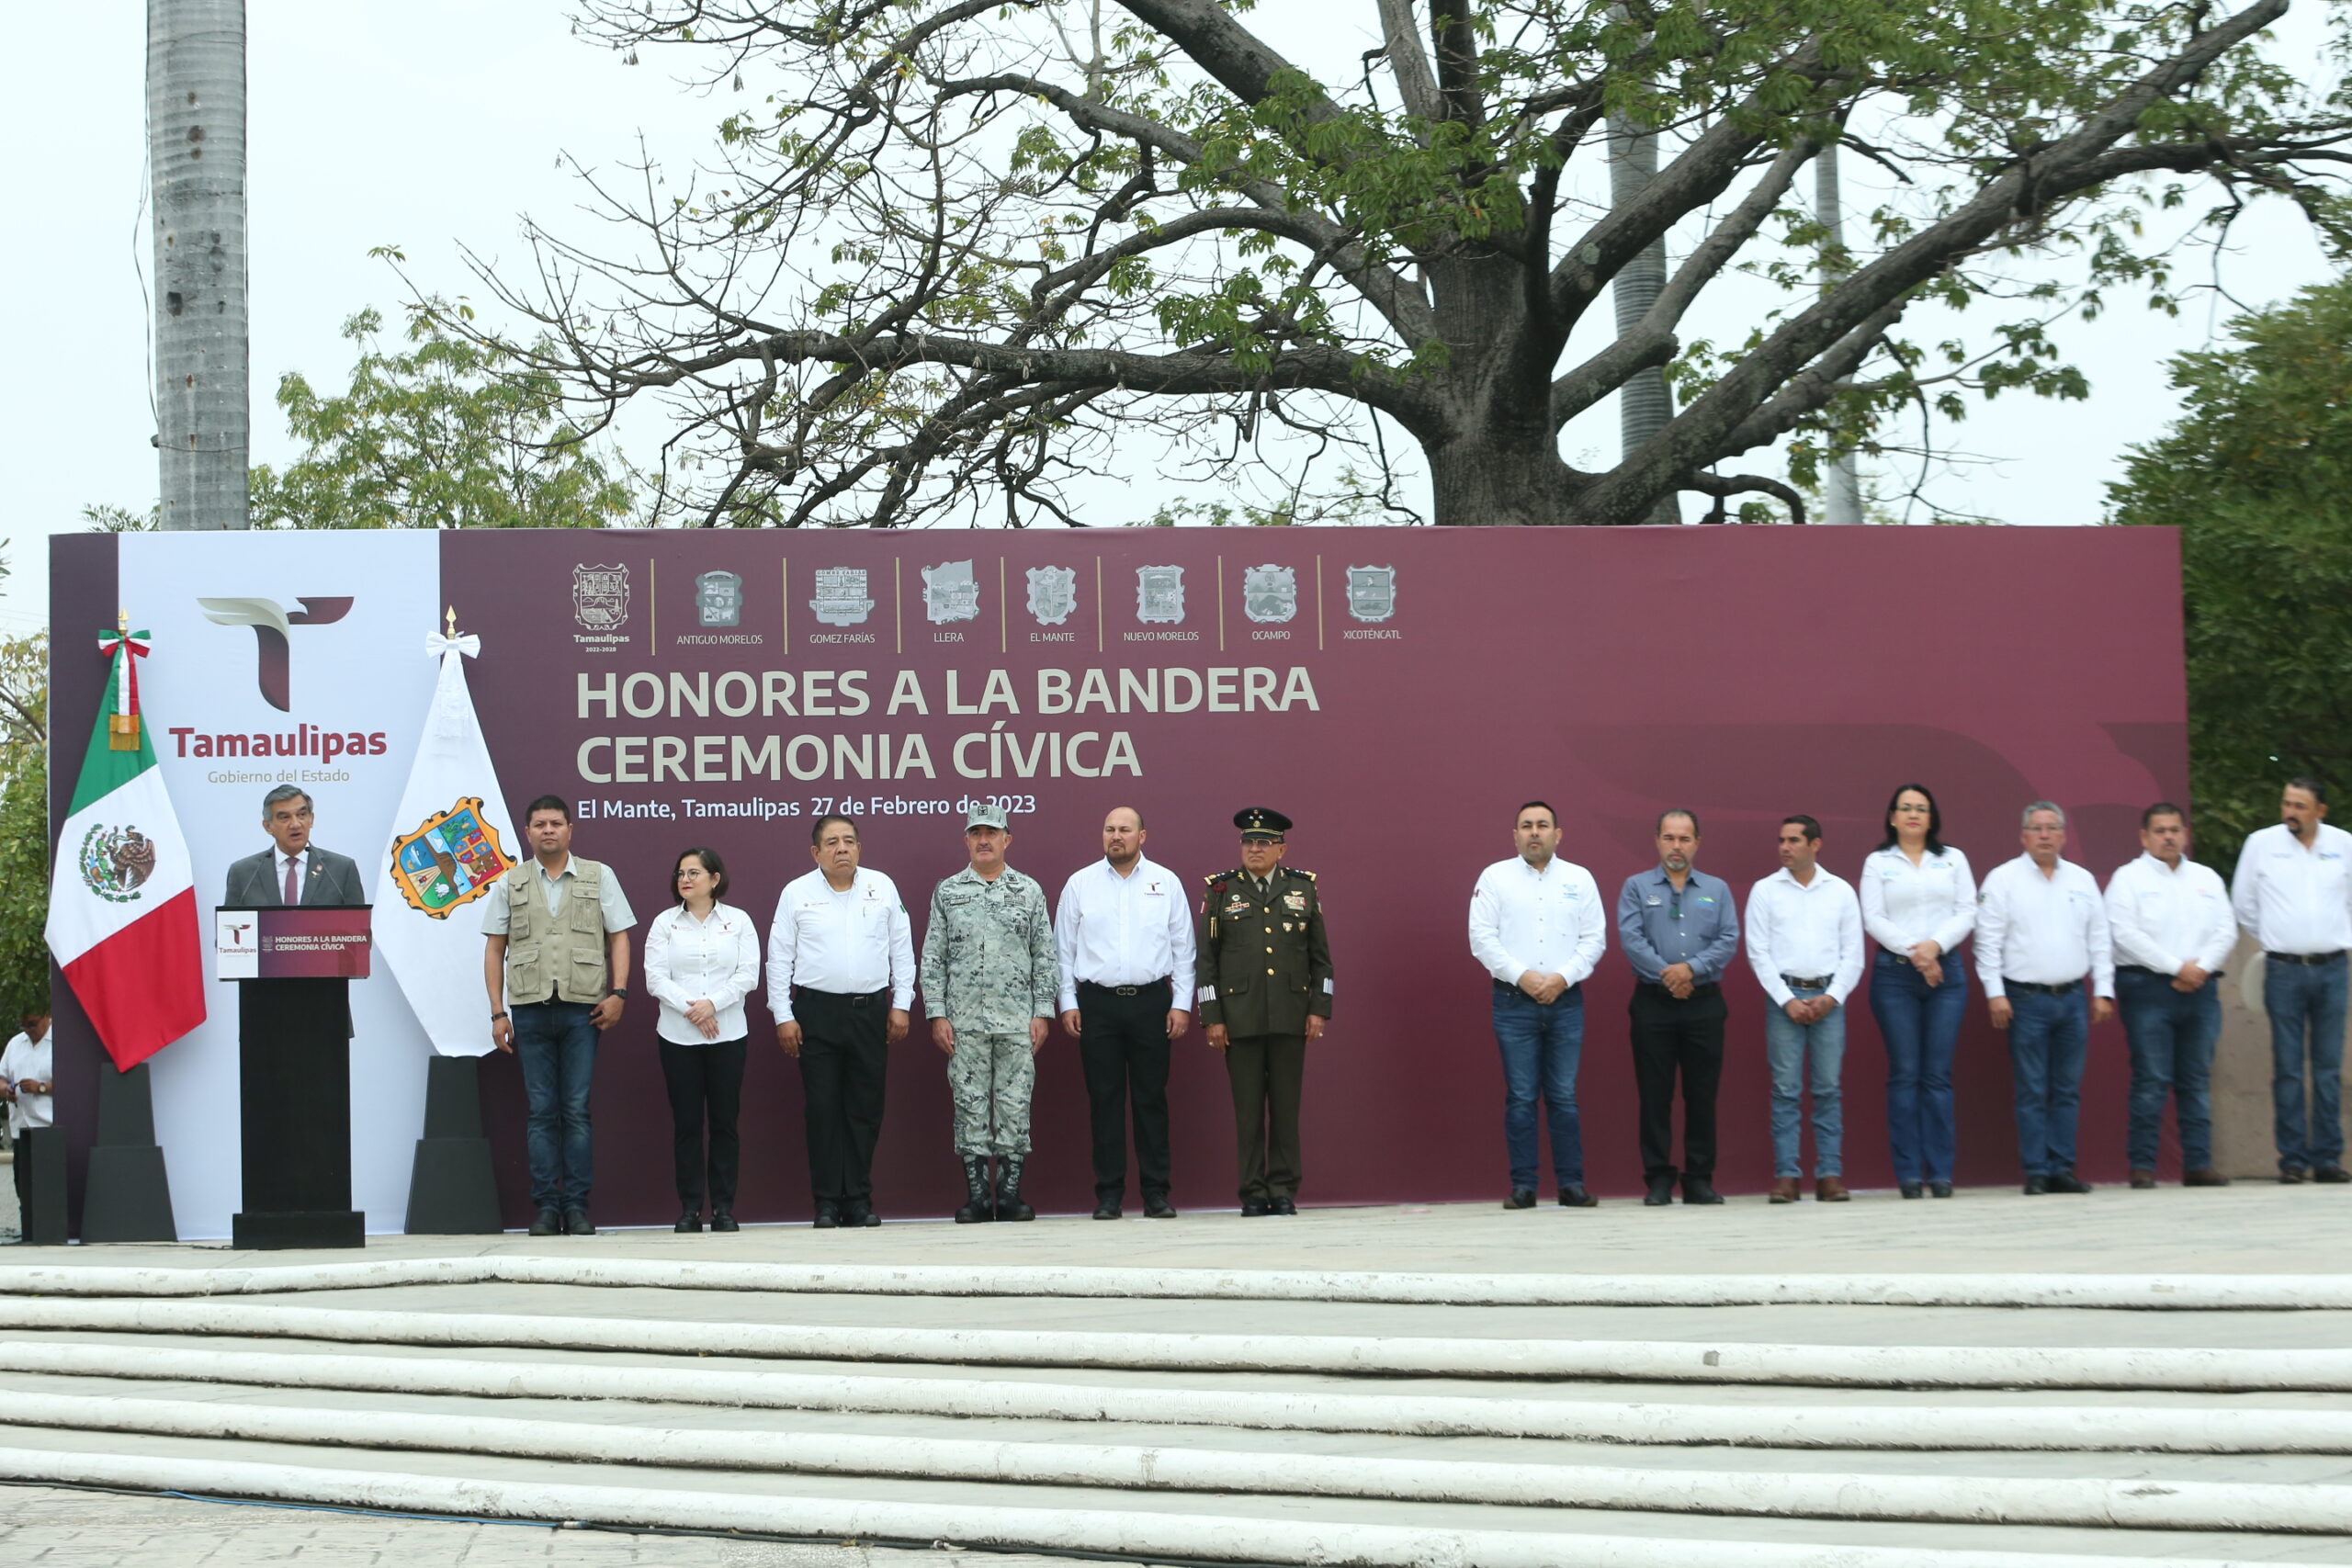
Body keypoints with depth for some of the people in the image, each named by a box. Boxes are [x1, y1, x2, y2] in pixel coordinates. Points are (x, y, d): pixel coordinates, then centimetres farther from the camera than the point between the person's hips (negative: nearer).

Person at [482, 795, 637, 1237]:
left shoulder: (599, 878, 9)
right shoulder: (509, 884, 11)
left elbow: (619, 936, 7)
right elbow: (494, 949, 10)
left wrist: (618, 992, -5)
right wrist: (498, 1013, 3)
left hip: (582, 1007, -1)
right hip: (530, 1007, 1)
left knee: (577, 1110, -2)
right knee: (542, 1112, 1)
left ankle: (577, 1206, 1)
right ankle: (546, 1206, 4)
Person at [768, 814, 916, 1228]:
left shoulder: (882, 888, 7)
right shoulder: (797, 893, 3)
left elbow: (902, 950, 10)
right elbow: (779, 958, 3)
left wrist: (901, 1005, 4)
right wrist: (783, 1016, -2)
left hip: (870, 1010, 2)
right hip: (817, 1011, -1)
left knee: (866, 1109, 2)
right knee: (822, 1109, -2)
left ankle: (859, 1200, 9)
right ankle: (826, 1203, 3)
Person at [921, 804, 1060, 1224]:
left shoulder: (1029, 891, 7)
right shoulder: (947, 892, 7)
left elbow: (1045, 957, 7)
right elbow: (933, 957, 6)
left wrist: (1043, 1012, -1)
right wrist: (937, 1014, -2)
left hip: (1017, 1019, 0)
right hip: (964, 1022, 0)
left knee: (1015, 1105, -1)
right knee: (970, 1106, 0)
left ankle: (1010, 1193, 4)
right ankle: (976, 1195, 4)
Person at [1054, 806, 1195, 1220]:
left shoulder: (1166, 883, 5)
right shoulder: (1080, 884, 6)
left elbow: (1183, 948, 6)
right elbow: (1064, 949, 7)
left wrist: (1181, 1005, 1)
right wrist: (1068, 1004, 1)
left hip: (1151, 1000, 0)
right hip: (1097, 1003, 0)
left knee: (1151, 1097, 2)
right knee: (1105, 1099, 1)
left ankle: (1157, 1193, 6)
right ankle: (1109, 1194, 6)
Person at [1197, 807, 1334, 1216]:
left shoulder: (1303, 888, 9)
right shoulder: (1221, 891, 5)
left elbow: (1320, 956, 10)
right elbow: (1205, 959, 4)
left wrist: (1319, 1010, 2)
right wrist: (1212, 1018, -3)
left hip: (1290, 1018, 1)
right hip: (1240, 1018, -1)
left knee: (1286, 1106, 2)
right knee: (1248, 1108, 0)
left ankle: (1284, 1190, 7)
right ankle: (1254, 1193, 4)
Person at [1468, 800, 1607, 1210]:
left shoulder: (1580, 880, 9)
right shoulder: (1495, 877, 4)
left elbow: (1595, 938, 5)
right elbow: (1482, 938, -2)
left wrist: (1563, 977, -8)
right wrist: (1521, 976, -11)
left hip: (1566, 1000, 1)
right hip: (1513, 1001, -1)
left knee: (1564, 1096, 2)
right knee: (1520, 1097, 0)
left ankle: (1571, 1183, 5)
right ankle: (1523, 1186, 3)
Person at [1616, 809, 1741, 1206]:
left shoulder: (1717, 890, 11)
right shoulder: (1636, 887, 6)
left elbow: (1728, 941, 0)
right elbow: (1631, 938, -6)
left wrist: (1692, 968, -15)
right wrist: (1665, 973, -16)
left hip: (1705, 1004, 2)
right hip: (1653, 1004, -1)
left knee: (1702, 1094, 3)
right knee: (1655, 1094, -1)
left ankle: (1700, 1180, 9)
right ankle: (1658, 1180, 4)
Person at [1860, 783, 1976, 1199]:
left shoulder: (1953, 860, 12)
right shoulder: (1878, 863, 8)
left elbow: (1967, 913, 4)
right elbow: (1873, 920, -1)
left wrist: (1935, 945, -12)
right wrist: (1912, 950, -13)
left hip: (1946, 972, 1)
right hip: (1894, 974, -1)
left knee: (1938, 1074, -1)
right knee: (1904, 1074, -3)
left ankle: (1940, 1172, 0)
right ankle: (1908, 1173, -2)